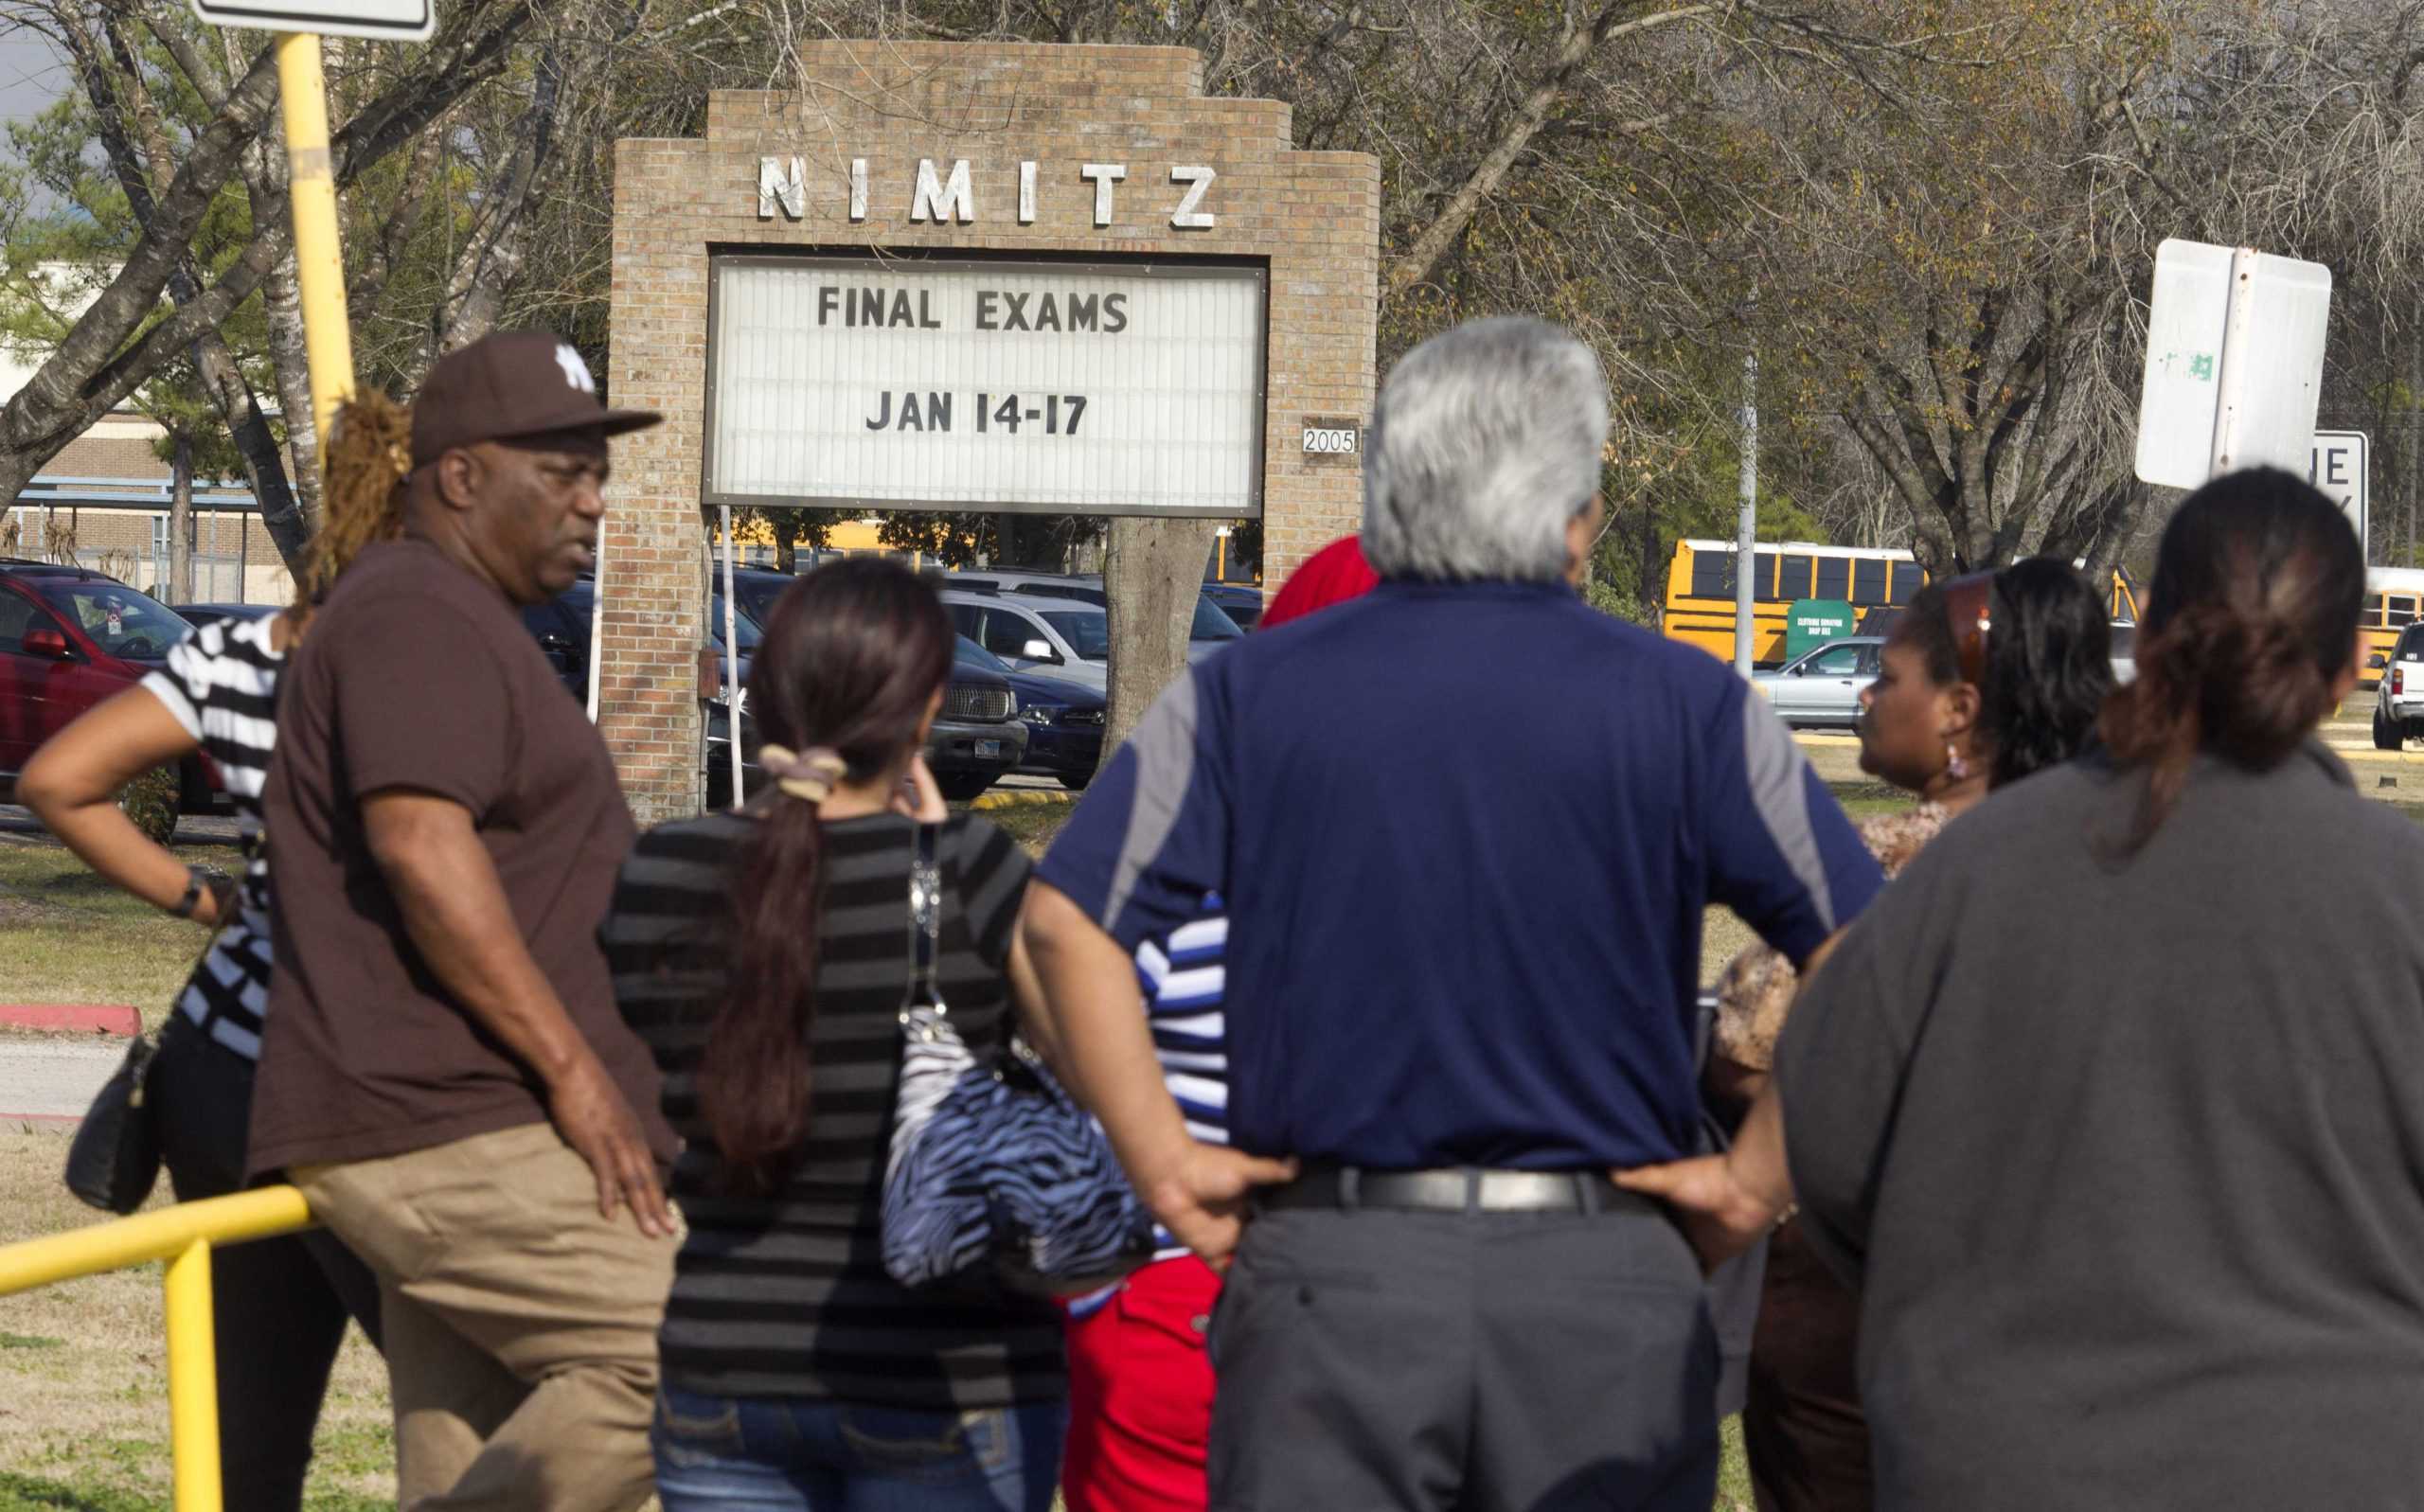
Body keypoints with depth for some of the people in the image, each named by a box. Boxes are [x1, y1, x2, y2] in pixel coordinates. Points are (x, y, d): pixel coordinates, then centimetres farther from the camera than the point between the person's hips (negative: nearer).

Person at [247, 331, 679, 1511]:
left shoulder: (465, 627, 25)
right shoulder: (420, 618, -9)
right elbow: (420, 845, -22)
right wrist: (573, 1068, -22)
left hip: (452, 1132, 11)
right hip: (448, 1136, -11)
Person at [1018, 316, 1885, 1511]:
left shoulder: (1248, 694, 3)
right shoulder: (1684, 706, 0)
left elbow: (1066, 918, -3)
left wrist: (1159, 1157, 0)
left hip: (1325, 1275, 1)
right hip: (1602, 1279, 0)